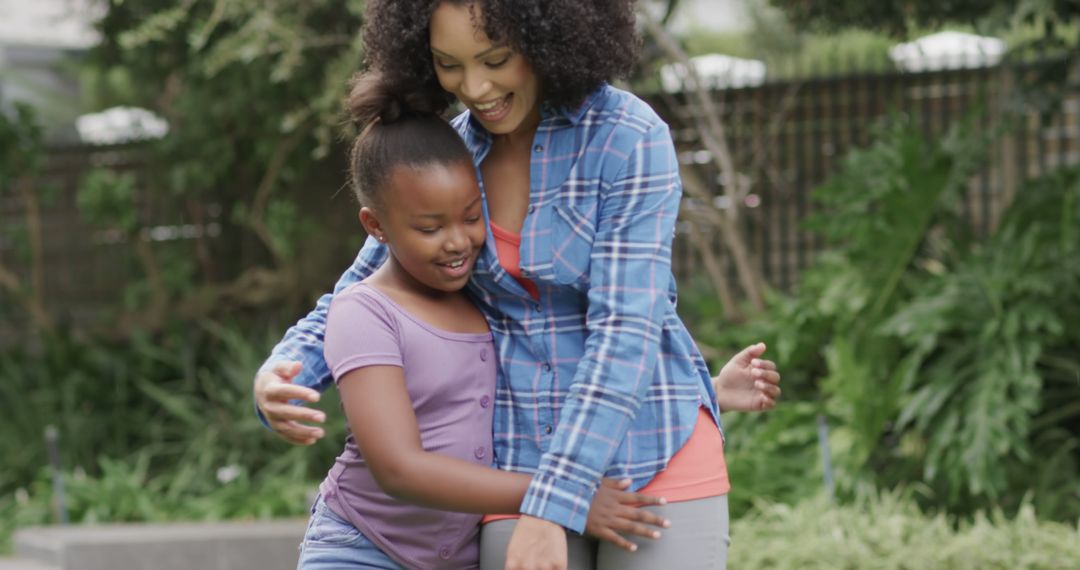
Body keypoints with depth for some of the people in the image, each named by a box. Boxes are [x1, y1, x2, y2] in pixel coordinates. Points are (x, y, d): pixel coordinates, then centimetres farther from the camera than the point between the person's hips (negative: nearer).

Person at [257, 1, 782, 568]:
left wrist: (551, 509, -26)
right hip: (523, 467, 4)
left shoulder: (631, 138, -14)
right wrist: (278, 379, -11)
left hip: (657, 462, -4)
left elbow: (625, 332, -20)